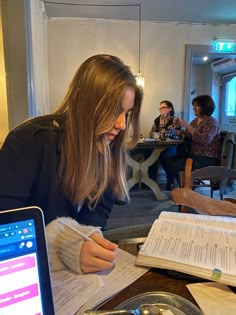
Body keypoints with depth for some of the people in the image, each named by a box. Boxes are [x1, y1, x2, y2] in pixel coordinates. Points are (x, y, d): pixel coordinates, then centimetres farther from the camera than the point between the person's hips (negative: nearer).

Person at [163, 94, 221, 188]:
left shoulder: (211, 122, -11)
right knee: (168, 161, -4)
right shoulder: (195, 121, 13)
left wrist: (188, 126, -25)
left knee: (175, 166, -23)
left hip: (207, 159, -8)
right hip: (194, 155, 8)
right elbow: (185, 137, 18)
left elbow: (204, 140, -28)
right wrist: (178, 127, 0)